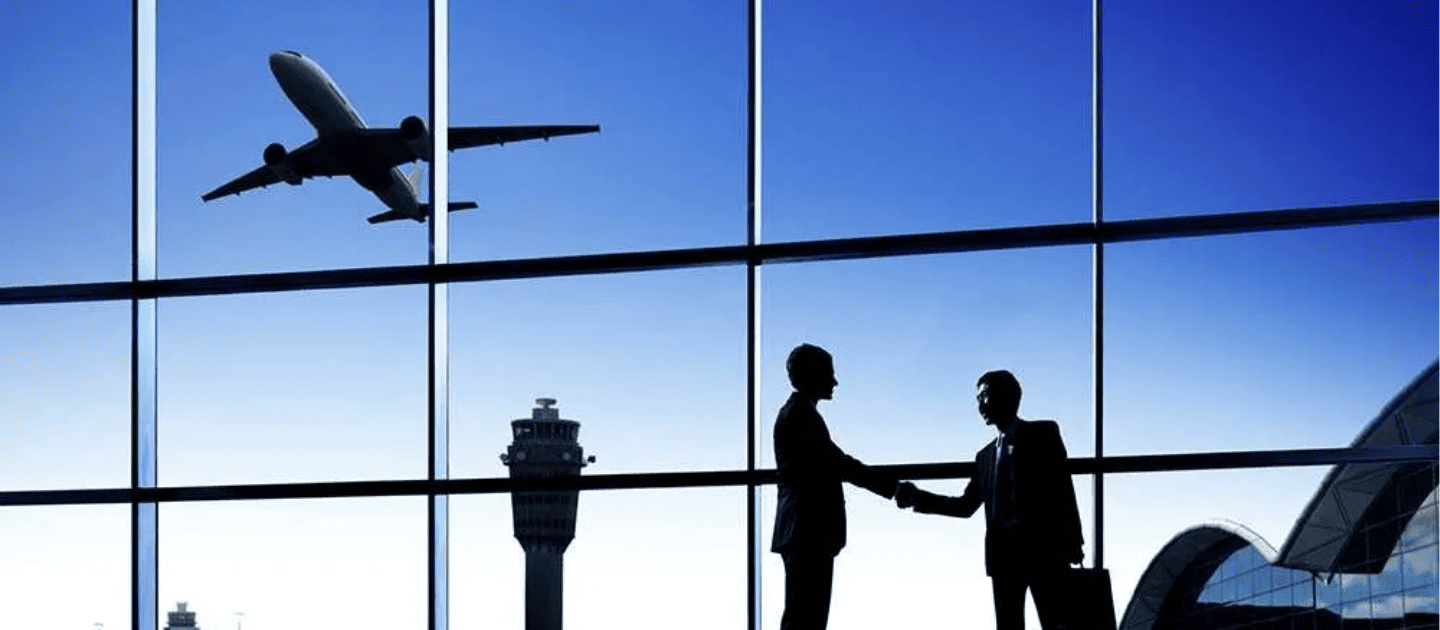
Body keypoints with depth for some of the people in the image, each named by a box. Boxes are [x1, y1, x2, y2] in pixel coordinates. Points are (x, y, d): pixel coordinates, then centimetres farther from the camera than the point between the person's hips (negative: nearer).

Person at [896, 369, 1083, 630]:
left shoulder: (1042, 433, 7)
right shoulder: (986, 455, 23)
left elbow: (1062, 485, -2)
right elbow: (966, 505, 21)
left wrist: (1071, 542, -11)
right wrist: (918, 498, 10)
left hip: (1042, 547, -6)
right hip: (1003, 553, 6)